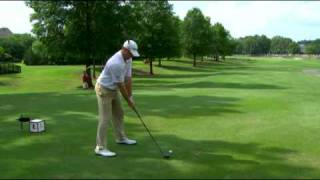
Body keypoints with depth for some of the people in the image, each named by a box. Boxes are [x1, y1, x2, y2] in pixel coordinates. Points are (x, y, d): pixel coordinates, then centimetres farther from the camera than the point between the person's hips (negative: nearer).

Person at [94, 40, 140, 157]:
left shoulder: (128, 59, -3)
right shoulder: (116, 63, -32)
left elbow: (128, 78, -1)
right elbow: (120, 85, -24)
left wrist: (130, 96, -4)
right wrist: (128, 101, -14)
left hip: (113, 89, 10)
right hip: (104, 90, -9)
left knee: (119, 114, 19)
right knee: (105, 119, -10)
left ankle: (121, 138, 36)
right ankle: (100, 148, -6)